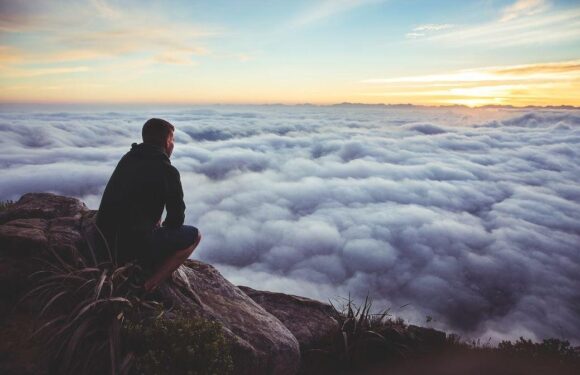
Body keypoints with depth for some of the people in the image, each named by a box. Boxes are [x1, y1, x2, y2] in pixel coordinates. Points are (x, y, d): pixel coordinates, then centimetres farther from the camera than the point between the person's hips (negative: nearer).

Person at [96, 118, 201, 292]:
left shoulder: (127, 159, 10)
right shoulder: (168, 171, -10)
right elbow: (176, 217, -3)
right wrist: (162, 229, 18)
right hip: (134, 245, -8)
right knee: (194, 235, 7)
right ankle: (148, 285, -2)